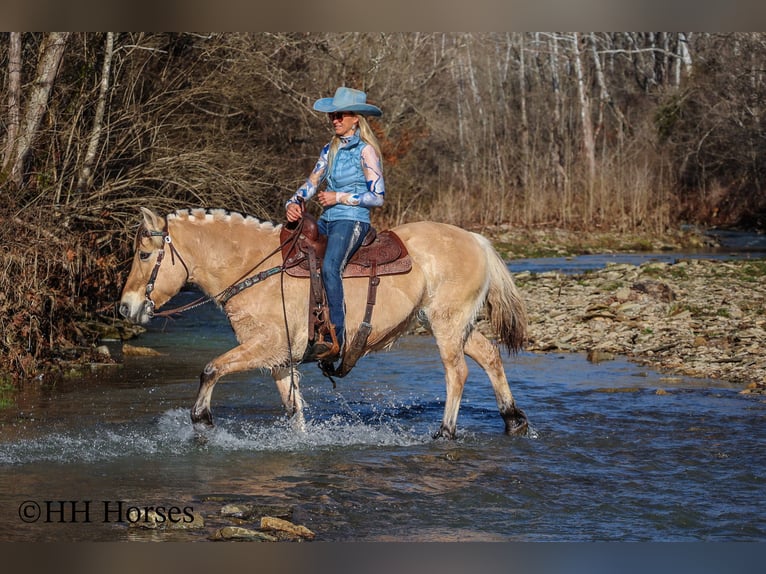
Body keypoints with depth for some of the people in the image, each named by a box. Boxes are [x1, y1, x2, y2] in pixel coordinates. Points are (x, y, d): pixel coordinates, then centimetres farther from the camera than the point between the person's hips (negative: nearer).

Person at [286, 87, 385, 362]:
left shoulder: (365, 151, -5)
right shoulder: (330, 149, 17)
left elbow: (377, 197, -8)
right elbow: (311, 184, 15)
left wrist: (339, 197, -12)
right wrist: (293, 203, -6)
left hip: (352, 220, -8)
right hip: (326, 220, 8)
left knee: (329, 267, -32)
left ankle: (335, 337, -34)